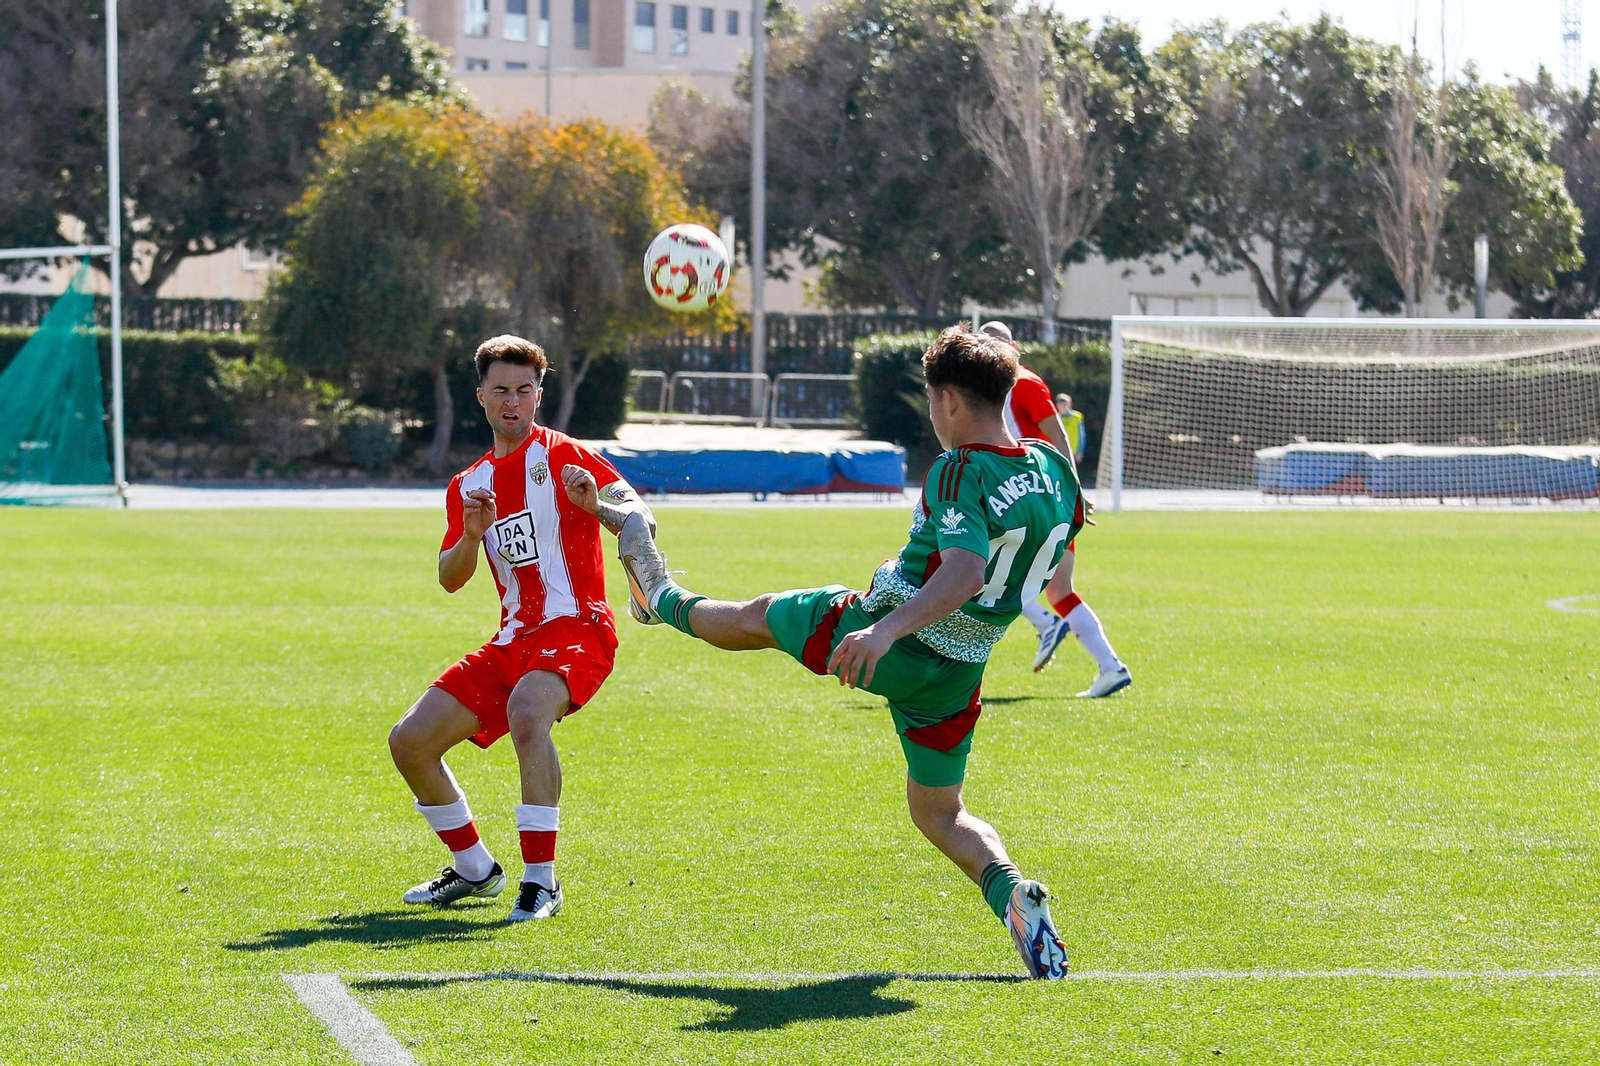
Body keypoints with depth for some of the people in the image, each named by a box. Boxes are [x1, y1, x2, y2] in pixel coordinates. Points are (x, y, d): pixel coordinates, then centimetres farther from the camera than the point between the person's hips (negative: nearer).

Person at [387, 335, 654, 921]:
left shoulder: (562, 455, -3)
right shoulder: (469, 485, 17)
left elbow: (641, 518, -14)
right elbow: (449, 580, 11)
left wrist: (597, 508, -36)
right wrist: (472, 536, -9)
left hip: (575, 628, -7)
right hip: (513, 640, 7)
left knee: (527, 711, -38)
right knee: (410, 742, 2)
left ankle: (541, 881, -33)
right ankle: (475, 869, 20)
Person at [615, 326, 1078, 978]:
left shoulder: (960, 473, -23)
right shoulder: (1053, 468, -2)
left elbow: (966, 570, -38)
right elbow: (1064, 533, 18)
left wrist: (886, 630, -48)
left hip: (883, 640, -5)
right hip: (958, 674, 6)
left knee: (755, 617, 24)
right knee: (940, 814, 17)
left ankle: (663, 601, 52)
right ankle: (1011, 894, -11)